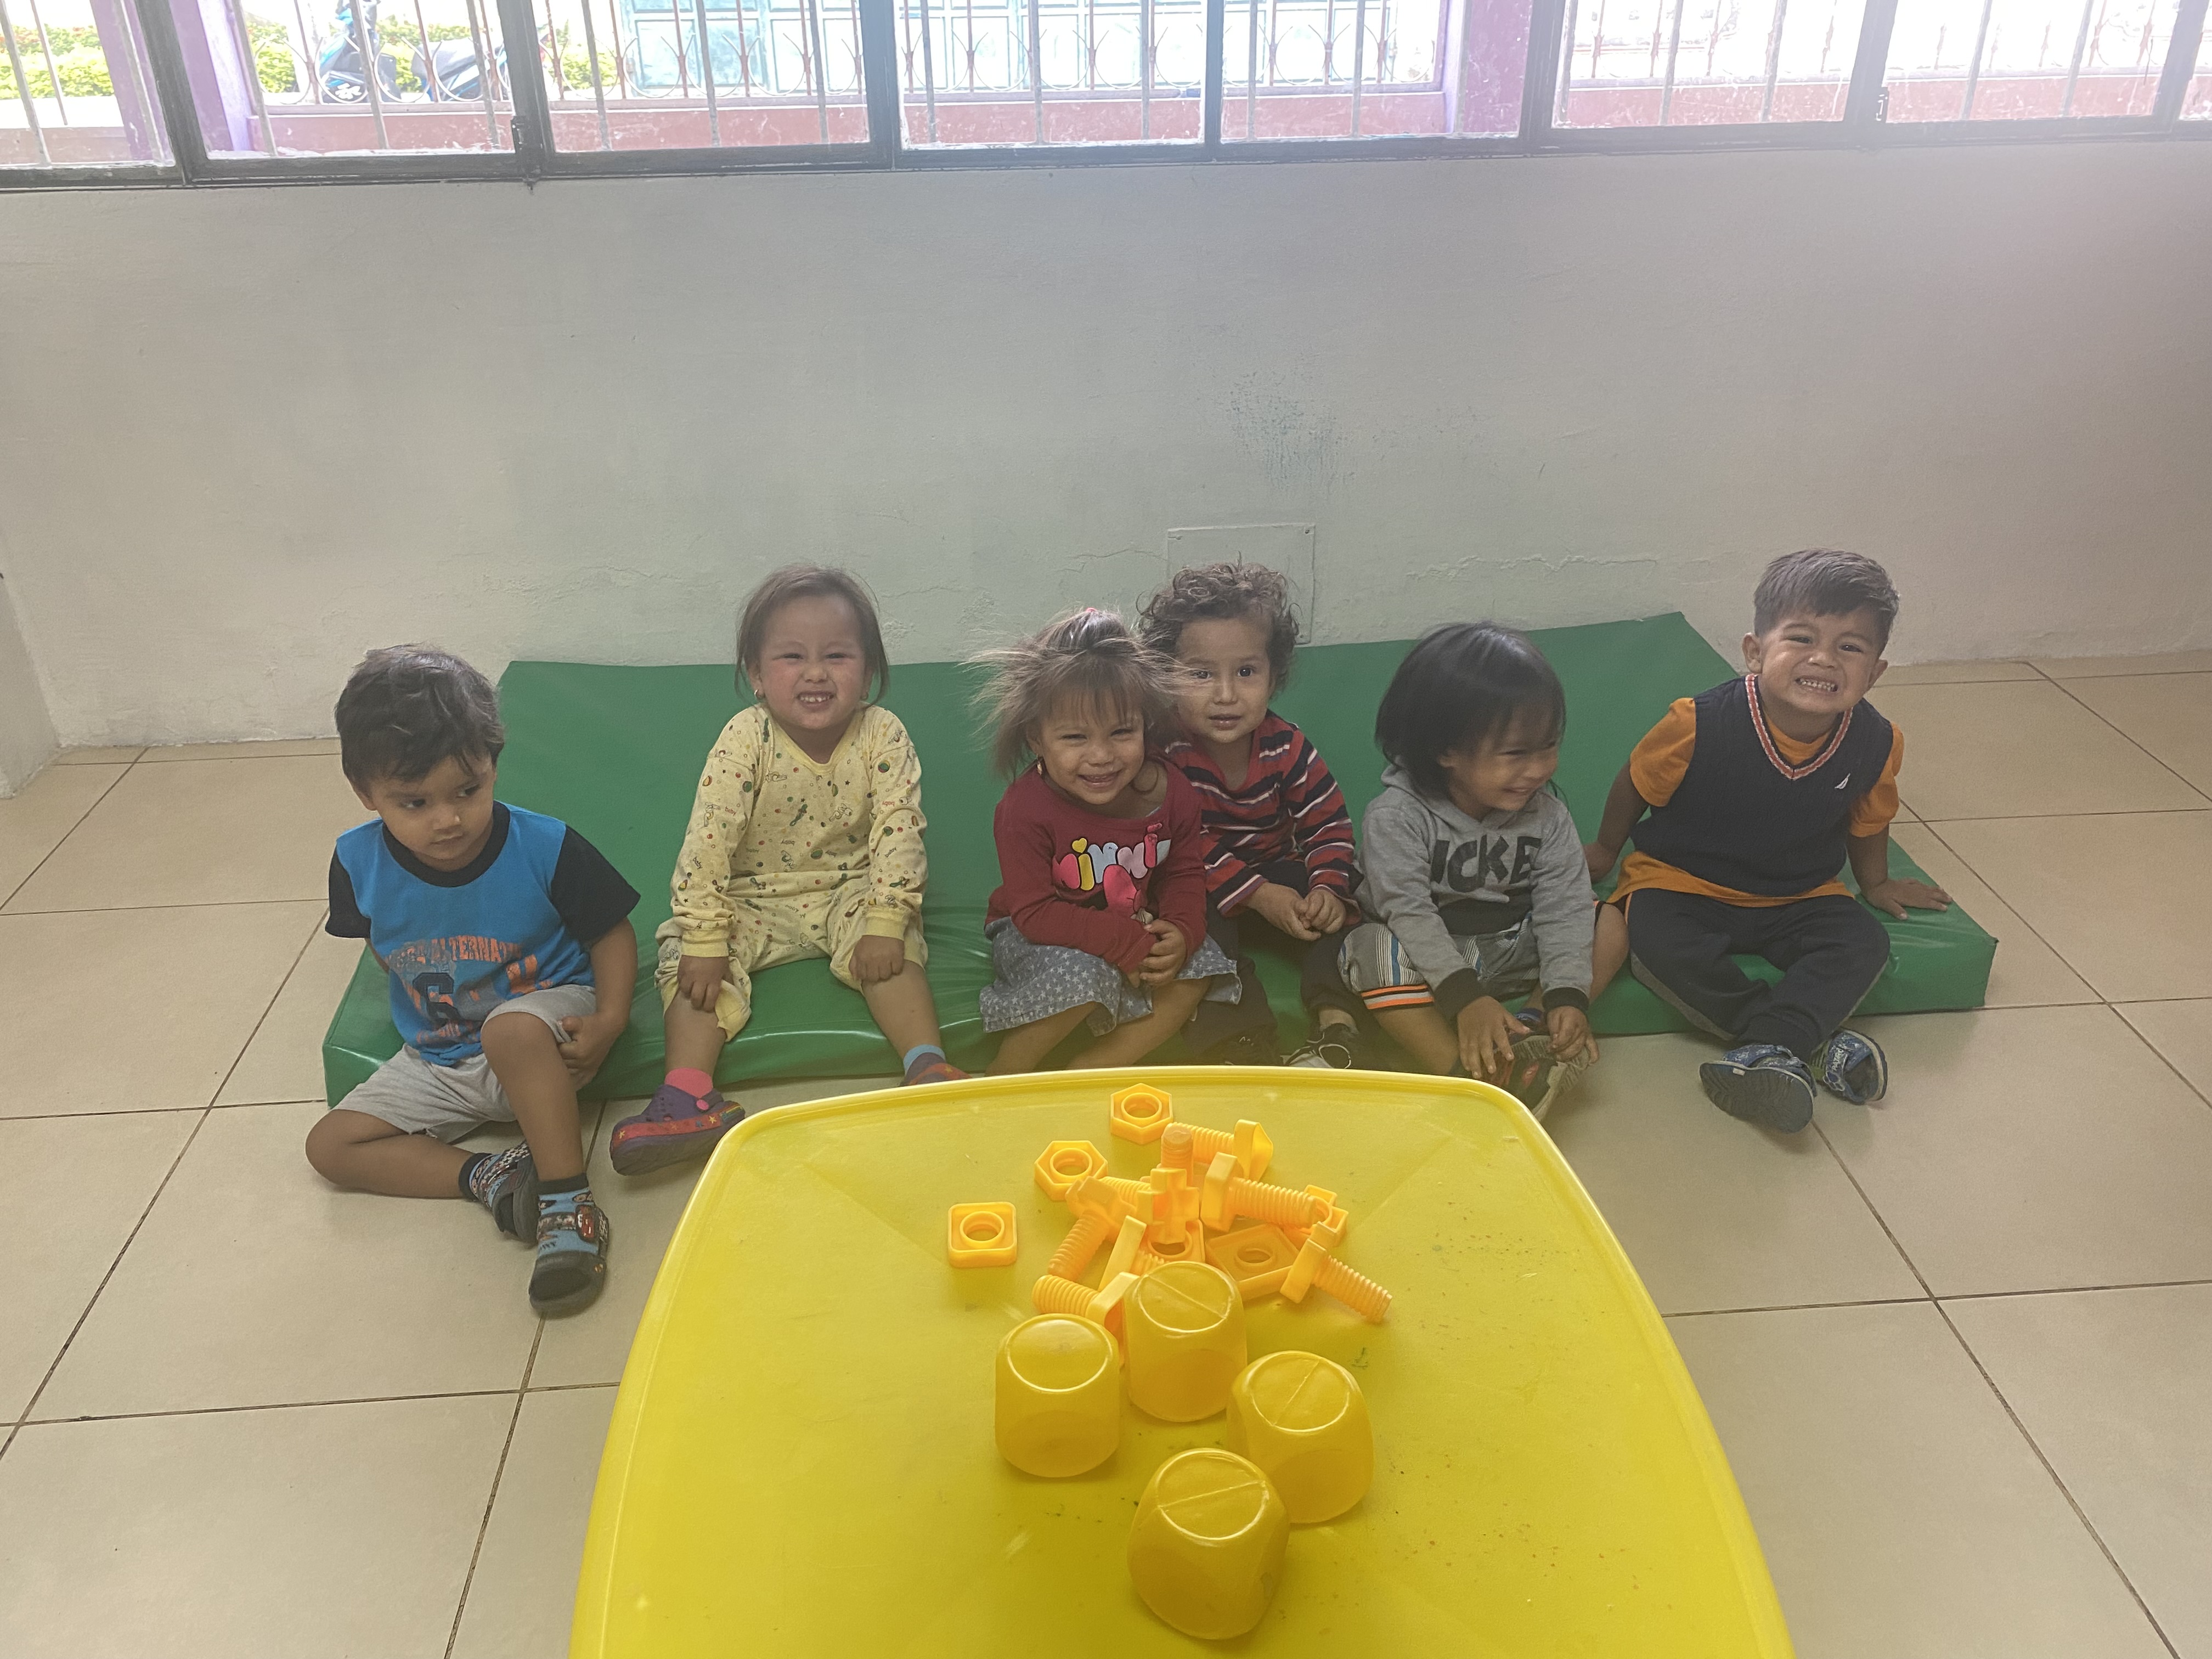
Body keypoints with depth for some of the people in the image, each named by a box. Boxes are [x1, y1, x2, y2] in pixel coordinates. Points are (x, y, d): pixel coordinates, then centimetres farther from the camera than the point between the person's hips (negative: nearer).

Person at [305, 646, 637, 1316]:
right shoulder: (359, 863, -11)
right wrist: (422, 1005, 1)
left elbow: (612, 933, -10)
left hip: (544, 1027, -5)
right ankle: (489, 1177, -17)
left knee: (513, 1029, -40)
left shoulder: (544, 847, -21)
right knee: (331, 1145, -5)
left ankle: (568, 1205, -32)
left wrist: (610, 1020, -24)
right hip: (437, 1064, 5)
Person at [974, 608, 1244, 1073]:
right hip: (1034, 939, -5)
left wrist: (1181, 932, -21)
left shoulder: (1168, 791, -12)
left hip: (1139, 932, 5)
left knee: (1197, 968, -16)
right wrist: (1125, 943, -32)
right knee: (1081, 974, -34)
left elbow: (1184, 873, 0)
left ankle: (1086, 1075, -14)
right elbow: (1034, 913, -26)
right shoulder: (1025, 809, -26)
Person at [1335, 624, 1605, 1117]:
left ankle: (1533, 1036, -29)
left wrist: (1568, 996, -27)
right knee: (1374, 948, -34)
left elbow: (1562, 908, -12)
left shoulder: (1546, 815, -7)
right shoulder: (1396, 816, -20)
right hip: (1430, 957, -4)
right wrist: (1465, 998, -37)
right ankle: (1475, 1076, -42)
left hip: (1515, 951, 4)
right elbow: (1408, 911, -27)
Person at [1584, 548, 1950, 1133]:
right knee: (1659, 946, -31)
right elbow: (1636, 784, -4)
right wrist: (1605, 851, 10)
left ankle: (1765, 1049, -29)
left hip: (1796, 896, 3)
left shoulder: (1875, 745, -13)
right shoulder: (1701, 725, -24)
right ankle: (1811, 1043, -23)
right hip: (1681, 880, -3)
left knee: (1864, 943, -22)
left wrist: (1876, 883, 24)